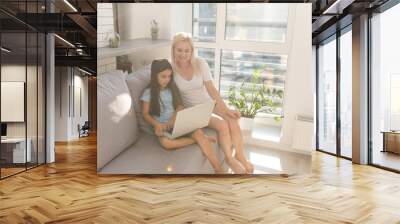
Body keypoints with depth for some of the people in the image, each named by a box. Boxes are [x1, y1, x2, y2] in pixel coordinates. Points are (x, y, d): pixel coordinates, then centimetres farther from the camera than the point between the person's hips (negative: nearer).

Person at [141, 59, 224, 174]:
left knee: (198, 131, -28)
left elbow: (179, 107, 8)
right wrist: (157, 124, -18)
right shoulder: (148, 93, 0)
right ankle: (201, 139, -21)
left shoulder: (172, 88, 12)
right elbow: (146, 114, 1)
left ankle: (218, 169, -28)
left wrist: (173, 121, -11)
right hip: (162, 126, -3)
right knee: (166, 143, -38)